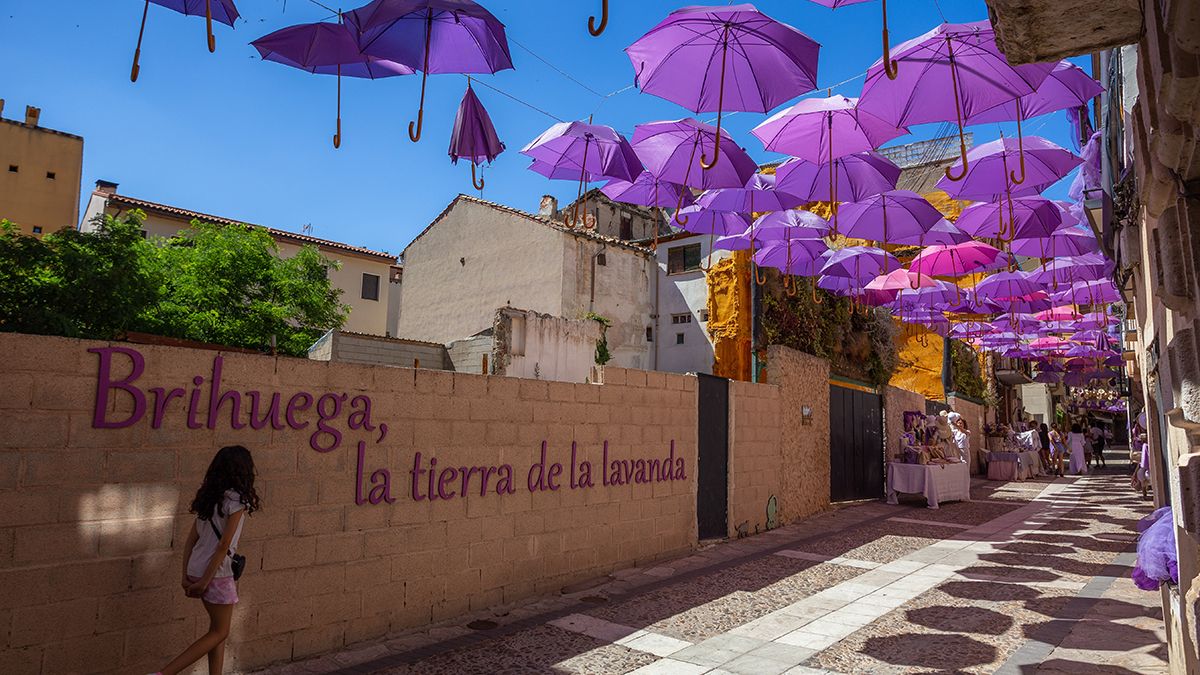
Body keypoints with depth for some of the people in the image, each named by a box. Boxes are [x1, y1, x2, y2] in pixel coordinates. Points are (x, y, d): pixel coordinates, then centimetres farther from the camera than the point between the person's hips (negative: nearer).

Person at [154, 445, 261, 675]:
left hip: (196, 569, 8)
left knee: (218, 628, 19)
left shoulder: (208, 496, 8)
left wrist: (186, 576, 10)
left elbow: (191, 538, 8)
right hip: (216, 573, -8)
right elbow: (224, 545, -17)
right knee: (219, 632, 8)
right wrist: (205, 581, -12)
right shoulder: (237, 499, -15)